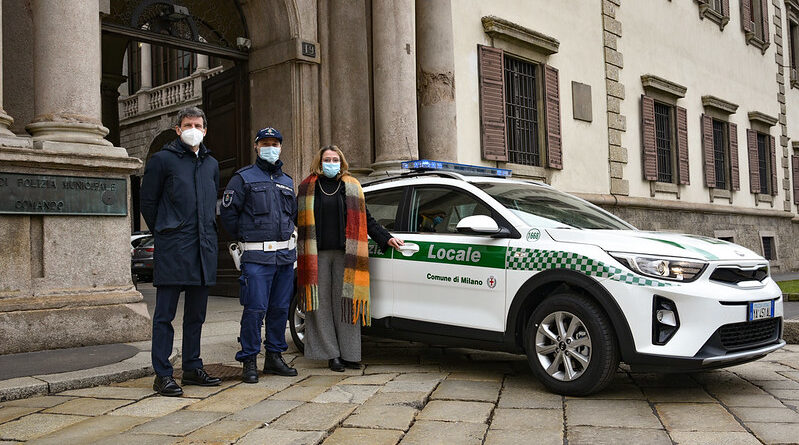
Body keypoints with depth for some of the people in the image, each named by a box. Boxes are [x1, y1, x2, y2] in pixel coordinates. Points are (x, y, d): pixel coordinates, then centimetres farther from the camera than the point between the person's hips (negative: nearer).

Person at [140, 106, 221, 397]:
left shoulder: (211, 164, 16)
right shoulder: (162, 160, -1)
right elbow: (147, 202, 2)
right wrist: (164, 234, 4)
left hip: (204, 248, 6)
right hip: (172, 250, -6)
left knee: (196, 314, 12)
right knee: (165, 314, -2)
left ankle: (192, 368, 22)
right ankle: (162, 375, 3)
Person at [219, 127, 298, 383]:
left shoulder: (287, 181, 17)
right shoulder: (244, 178, 0)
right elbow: (227, 213, -2)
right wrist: (246, 238, 2)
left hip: (286, 255, 6)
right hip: (257, 256, -6)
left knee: (280, 308, 9)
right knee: (255, 309, -8)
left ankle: (274, 357, 20)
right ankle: (249, 361, 2)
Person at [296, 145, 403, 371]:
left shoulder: (351, 187, 11)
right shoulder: (307, 188, 11)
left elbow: (366, 220, 12)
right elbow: (296, 219, 12)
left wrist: (387, 238, 4)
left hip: (344, 253, 0)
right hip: (317, 255, 0)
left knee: (345, 302, -1)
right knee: (322, 303, 0)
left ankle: (349, 354, 6)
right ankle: (332, 354, 7)